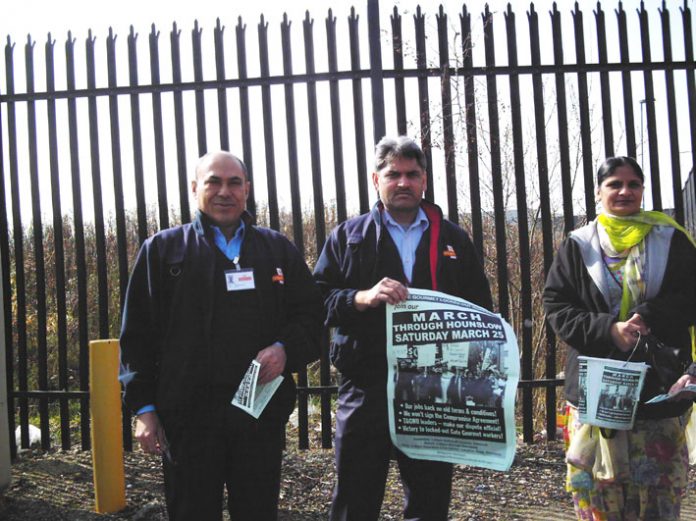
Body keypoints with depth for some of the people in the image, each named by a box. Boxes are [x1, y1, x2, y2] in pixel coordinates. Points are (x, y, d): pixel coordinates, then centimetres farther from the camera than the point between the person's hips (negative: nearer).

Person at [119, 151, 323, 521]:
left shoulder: (278, 250, 13)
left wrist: (285, 349, -10)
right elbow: (137, 335, 4)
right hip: (188, 416, -1)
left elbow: (311, 314, 11)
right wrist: (144, 408, -2)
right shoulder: (163, 250, 7)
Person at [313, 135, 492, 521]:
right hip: (366, 386, -1)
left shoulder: (453, 240, 12)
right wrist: (362, 297, -19)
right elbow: (317, 299, -1)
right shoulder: (348, 236, 8)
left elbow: (479, 308, 14)